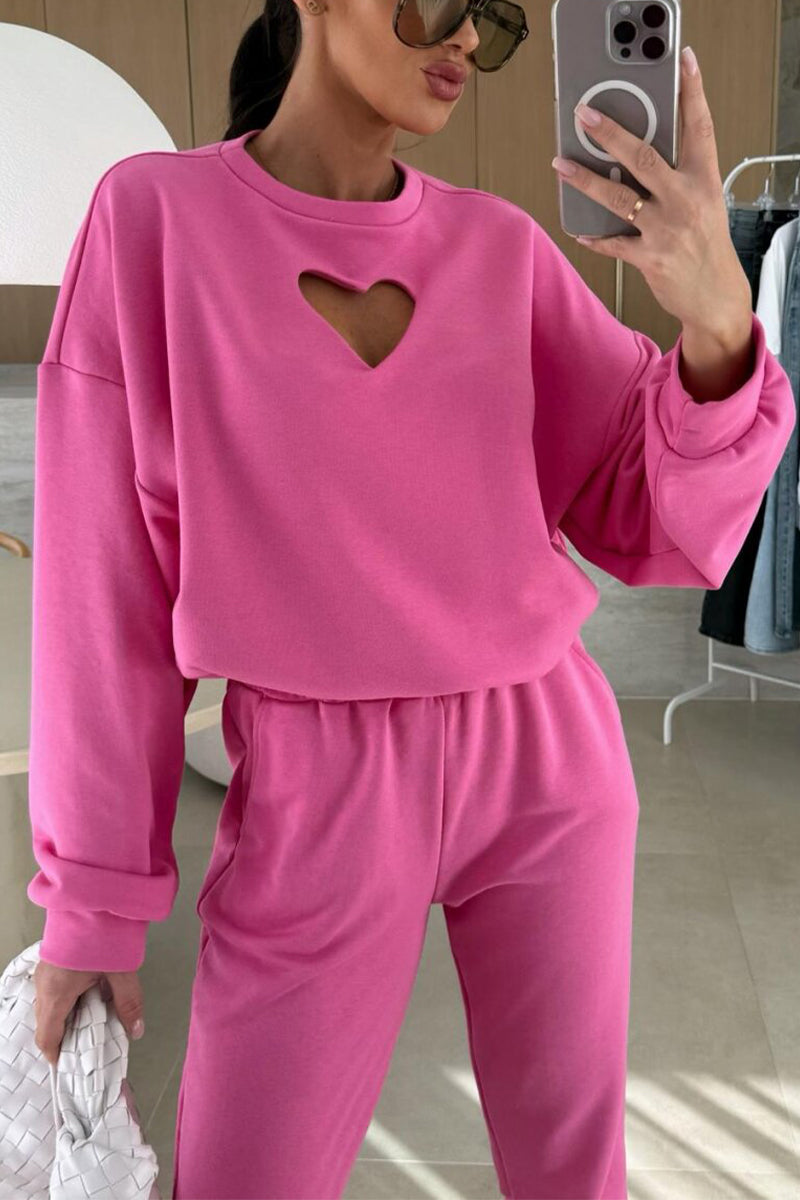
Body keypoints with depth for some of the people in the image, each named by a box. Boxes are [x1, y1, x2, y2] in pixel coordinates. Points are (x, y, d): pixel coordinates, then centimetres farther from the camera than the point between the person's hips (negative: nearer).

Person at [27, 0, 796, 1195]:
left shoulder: (503, 248, 0)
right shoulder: (153, 216, -6)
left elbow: (660, 526, -3)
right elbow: (107, 578, -5)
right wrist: (93, 890, -2)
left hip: (545, 761, 3)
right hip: (316, 795, -2)